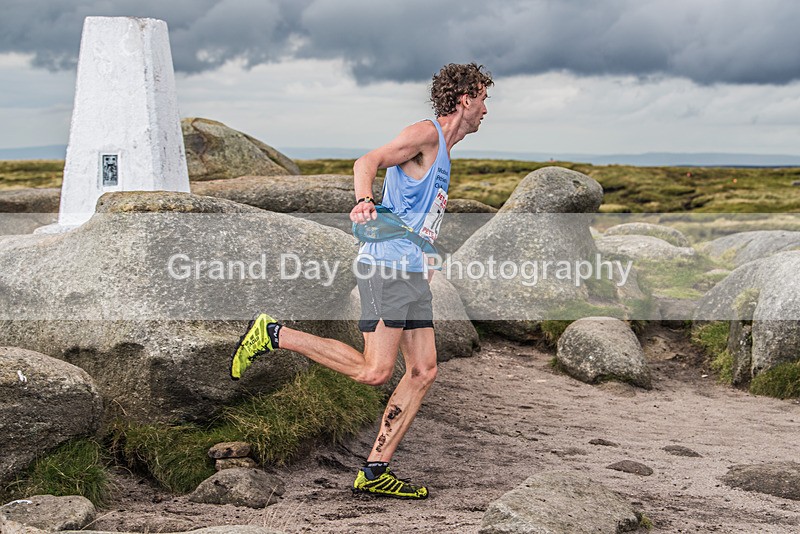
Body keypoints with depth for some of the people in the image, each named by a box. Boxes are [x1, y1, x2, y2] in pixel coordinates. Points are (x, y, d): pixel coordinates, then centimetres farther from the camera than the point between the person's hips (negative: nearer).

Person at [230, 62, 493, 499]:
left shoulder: (441, 152, 24)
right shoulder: (425, 134, -6)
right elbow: (369, 161, -21)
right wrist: (364, 201, -41)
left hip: (411, 272, 10)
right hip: (387, 265, -10)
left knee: (423, 372, 3)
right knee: (374, 371, -15)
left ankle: (374, 472, 5)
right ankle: (273, 334, -5)